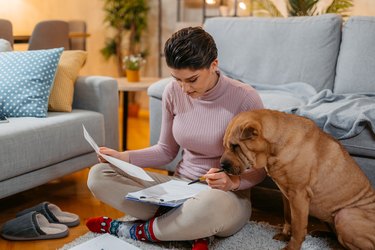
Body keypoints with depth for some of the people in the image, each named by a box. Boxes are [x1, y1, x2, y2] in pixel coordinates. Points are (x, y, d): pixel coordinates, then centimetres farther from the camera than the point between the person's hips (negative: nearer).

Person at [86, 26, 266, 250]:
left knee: (210, 204, -43)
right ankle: (190, 227, -16)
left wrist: (233, 182, -28)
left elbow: (259, 168, -8)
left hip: (228, 197, -4)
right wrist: (124, 157, -6)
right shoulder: (173, 92, -4)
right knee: (98, 176, -11)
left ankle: (137, 231, -13)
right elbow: (166, 151, 9)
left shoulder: (244, 99, -17)